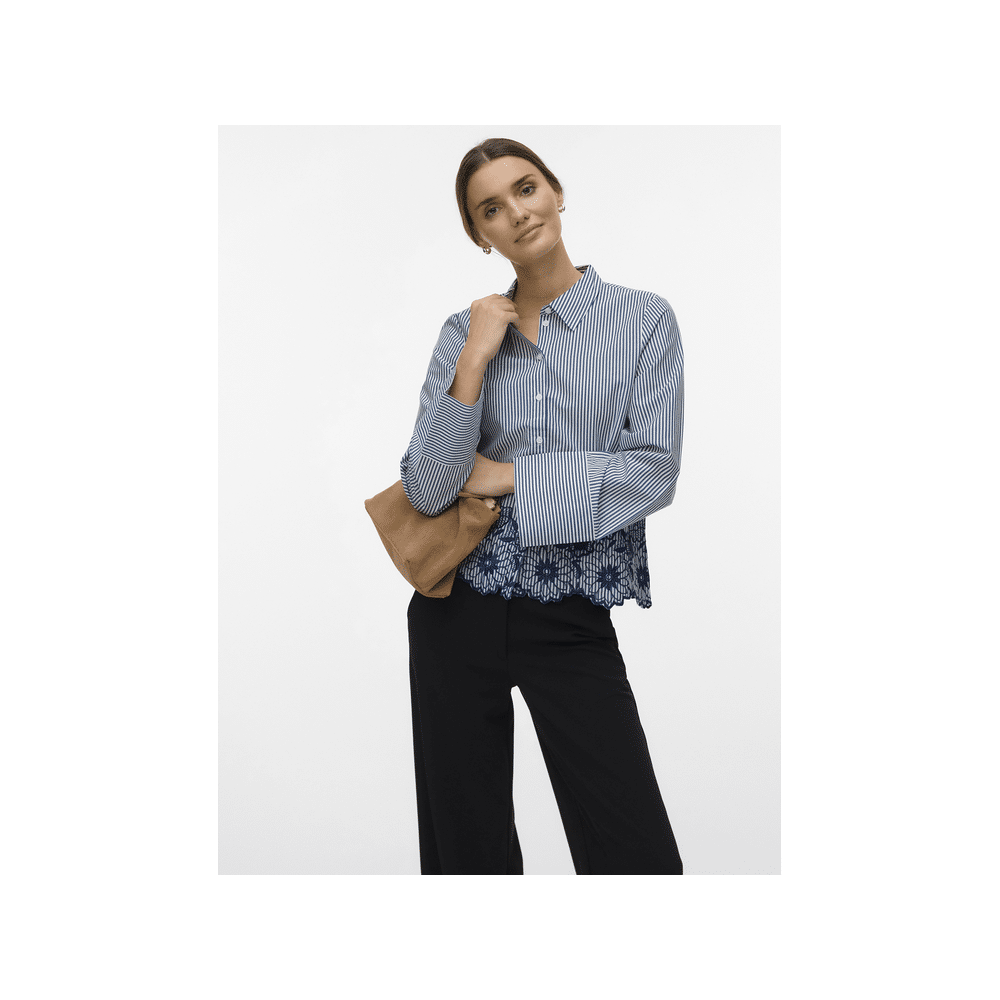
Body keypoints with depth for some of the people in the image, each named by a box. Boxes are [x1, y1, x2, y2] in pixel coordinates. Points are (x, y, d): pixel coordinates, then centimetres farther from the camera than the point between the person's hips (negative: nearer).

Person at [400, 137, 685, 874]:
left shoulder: (644, 319, -1)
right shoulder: (465, 332, 3)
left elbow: (654, 471, -12)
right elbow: (426, 490, -6)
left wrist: (506, 475, -9)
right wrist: (476, 360, -14)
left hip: (573, 619, -2)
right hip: (458, 611, 2)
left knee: (639, 855, -3)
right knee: (465, 844, 14)